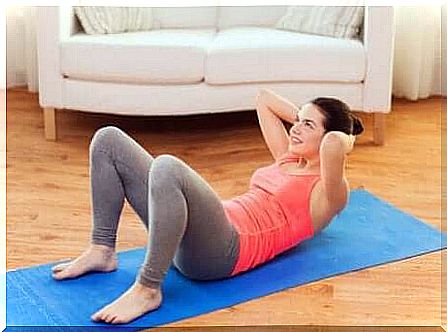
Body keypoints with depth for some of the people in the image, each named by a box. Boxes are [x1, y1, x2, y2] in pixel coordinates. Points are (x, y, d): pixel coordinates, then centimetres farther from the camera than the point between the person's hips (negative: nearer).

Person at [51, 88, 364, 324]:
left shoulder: (327, 192, 2)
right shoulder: (288, 159, 26)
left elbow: (335, 142, -22)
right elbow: (264, 98, 38)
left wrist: (341, 140, -1)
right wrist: (302, 117, 30)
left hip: (222, 251, -9)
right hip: (190, 237, 9)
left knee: (166, 166, -39)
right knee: (108, 140, 6)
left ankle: (148, 289, -28)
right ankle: (102, 251, 6)